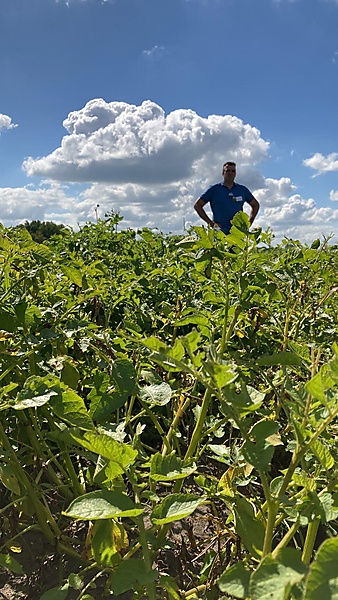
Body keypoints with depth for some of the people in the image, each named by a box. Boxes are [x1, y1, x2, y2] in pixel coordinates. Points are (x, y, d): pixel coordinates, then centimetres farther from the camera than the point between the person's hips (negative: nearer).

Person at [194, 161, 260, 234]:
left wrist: (248, 223, 15)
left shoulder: (242, 190, 15)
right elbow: (197, 205, 8)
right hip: (220, 232, -2)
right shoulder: (215, 189, 7)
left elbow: (255, 205, 28)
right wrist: (210, 223, 1)